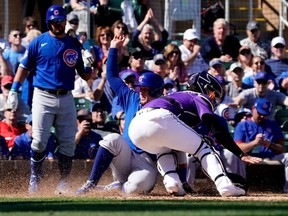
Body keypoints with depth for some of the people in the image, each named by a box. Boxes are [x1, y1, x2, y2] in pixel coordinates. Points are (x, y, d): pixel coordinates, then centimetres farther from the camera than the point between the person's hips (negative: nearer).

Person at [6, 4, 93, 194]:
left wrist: (88, 64, -11)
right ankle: (34, 180, 4)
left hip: (66, 99, 3)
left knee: (68, 143, 0)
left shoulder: (74, 45, 9)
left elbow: (86, 77, 11)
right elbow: (24, 67, 6)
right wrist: (14, 90, -2)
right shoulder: (39, 42, 3)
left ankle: (63, 183, 9)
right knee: (39, 141, -8)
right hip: (43, 97, -3)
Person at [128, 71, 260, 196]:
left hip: (134, 127, 7)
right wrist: (240, 154, 0)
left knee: (163, 149, 35)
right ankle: (224, 184, -12)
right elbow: (216, 129, 4)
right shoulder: (200, 98, 19)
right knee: (202, 147, 7)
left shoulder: (177, 96, 41)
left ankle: (171, 183, 8)